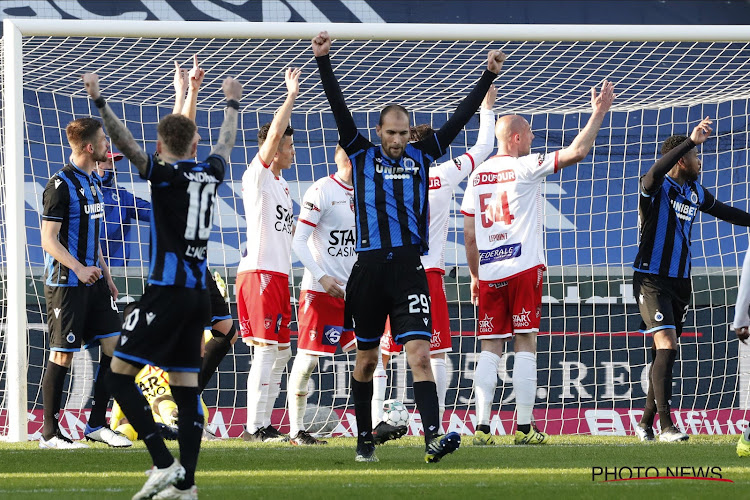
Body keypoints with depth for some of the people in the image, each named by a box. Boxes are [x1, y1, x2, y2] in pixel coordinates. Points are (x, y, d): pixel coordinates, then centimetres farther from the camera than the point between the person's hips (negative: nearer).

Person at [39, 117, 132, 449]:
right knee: (63, 355, -5)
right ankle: (50, 433, 3)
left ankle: (96, 425, 12)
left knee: (114, 345, 4)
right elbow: (49, 240, -16)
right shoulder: (60, 185, -13)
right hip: (66, 283, -9)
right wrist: (79, 269, -27)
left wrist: (105, 275, 17)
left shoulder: (92, 182, 14)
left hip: (93, 281, 9)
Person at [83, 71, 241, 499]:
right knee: (186, 386, 7)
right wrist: (233, 104, 47)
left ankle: (164, 464, -14)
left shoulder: (166, 173, -7)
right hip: (199, 291, 7)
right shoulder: (210, 173, 10)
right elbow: (227, 143, 30)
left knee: (121, 375, -4)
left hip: (167, 291, -7)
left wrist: (100, 102, -21)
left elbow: (127, 144, -18)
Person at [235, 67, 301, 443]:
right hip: (259, 271, -9)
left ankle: (262, 424, 14)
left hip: (278, 273, 9)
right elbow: (274, 134, -18)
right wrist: (291, 96, -12)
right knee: (266, 349, -11)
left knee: (281, 351, 10)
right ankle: (255, 425, -11)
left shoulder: (281, 183, 20)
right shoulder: (256, 177, -7)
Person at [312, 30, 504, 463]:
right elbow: (340, 109, -2)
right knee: (367, 360, 9)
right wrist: (324, 62, -12)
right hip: (369, 269, 0)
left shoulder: (421, 156, 11)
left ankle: (434, 438, -25)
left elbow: (459, 119, 11)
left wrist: (488, 77, 6)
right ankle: (365, 439, 22)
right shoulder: (362, 155, 7)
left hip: (410, 269, 0)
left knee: (419, 354, -13)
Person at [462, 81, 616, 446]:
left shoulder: (478, 176, 12)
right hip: (523, 268, -4)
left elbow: (469, 234, 12)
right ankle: (524, 427, -4)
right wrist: (598, 113, -2)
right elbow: (576, 152, -10)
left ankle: (482, 427, -3)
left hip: (488, 273, 4)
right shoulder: (526, 167, -3)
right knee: (525, 344, -1)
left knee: (490, 348, 5)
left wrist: (475, 275, 20)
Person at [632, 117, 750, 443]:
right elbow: (656, 173, -34)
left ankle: (646, 424, 17)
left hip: (680, 282, 7)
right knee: (666, 345, -18)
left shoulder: (696, 192, 11)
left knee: (665, 354, 8)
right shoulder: (656, 187, -10)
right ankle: (665, 425, -21)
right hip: (651, 279, -7)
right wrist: (692, 141, -41)